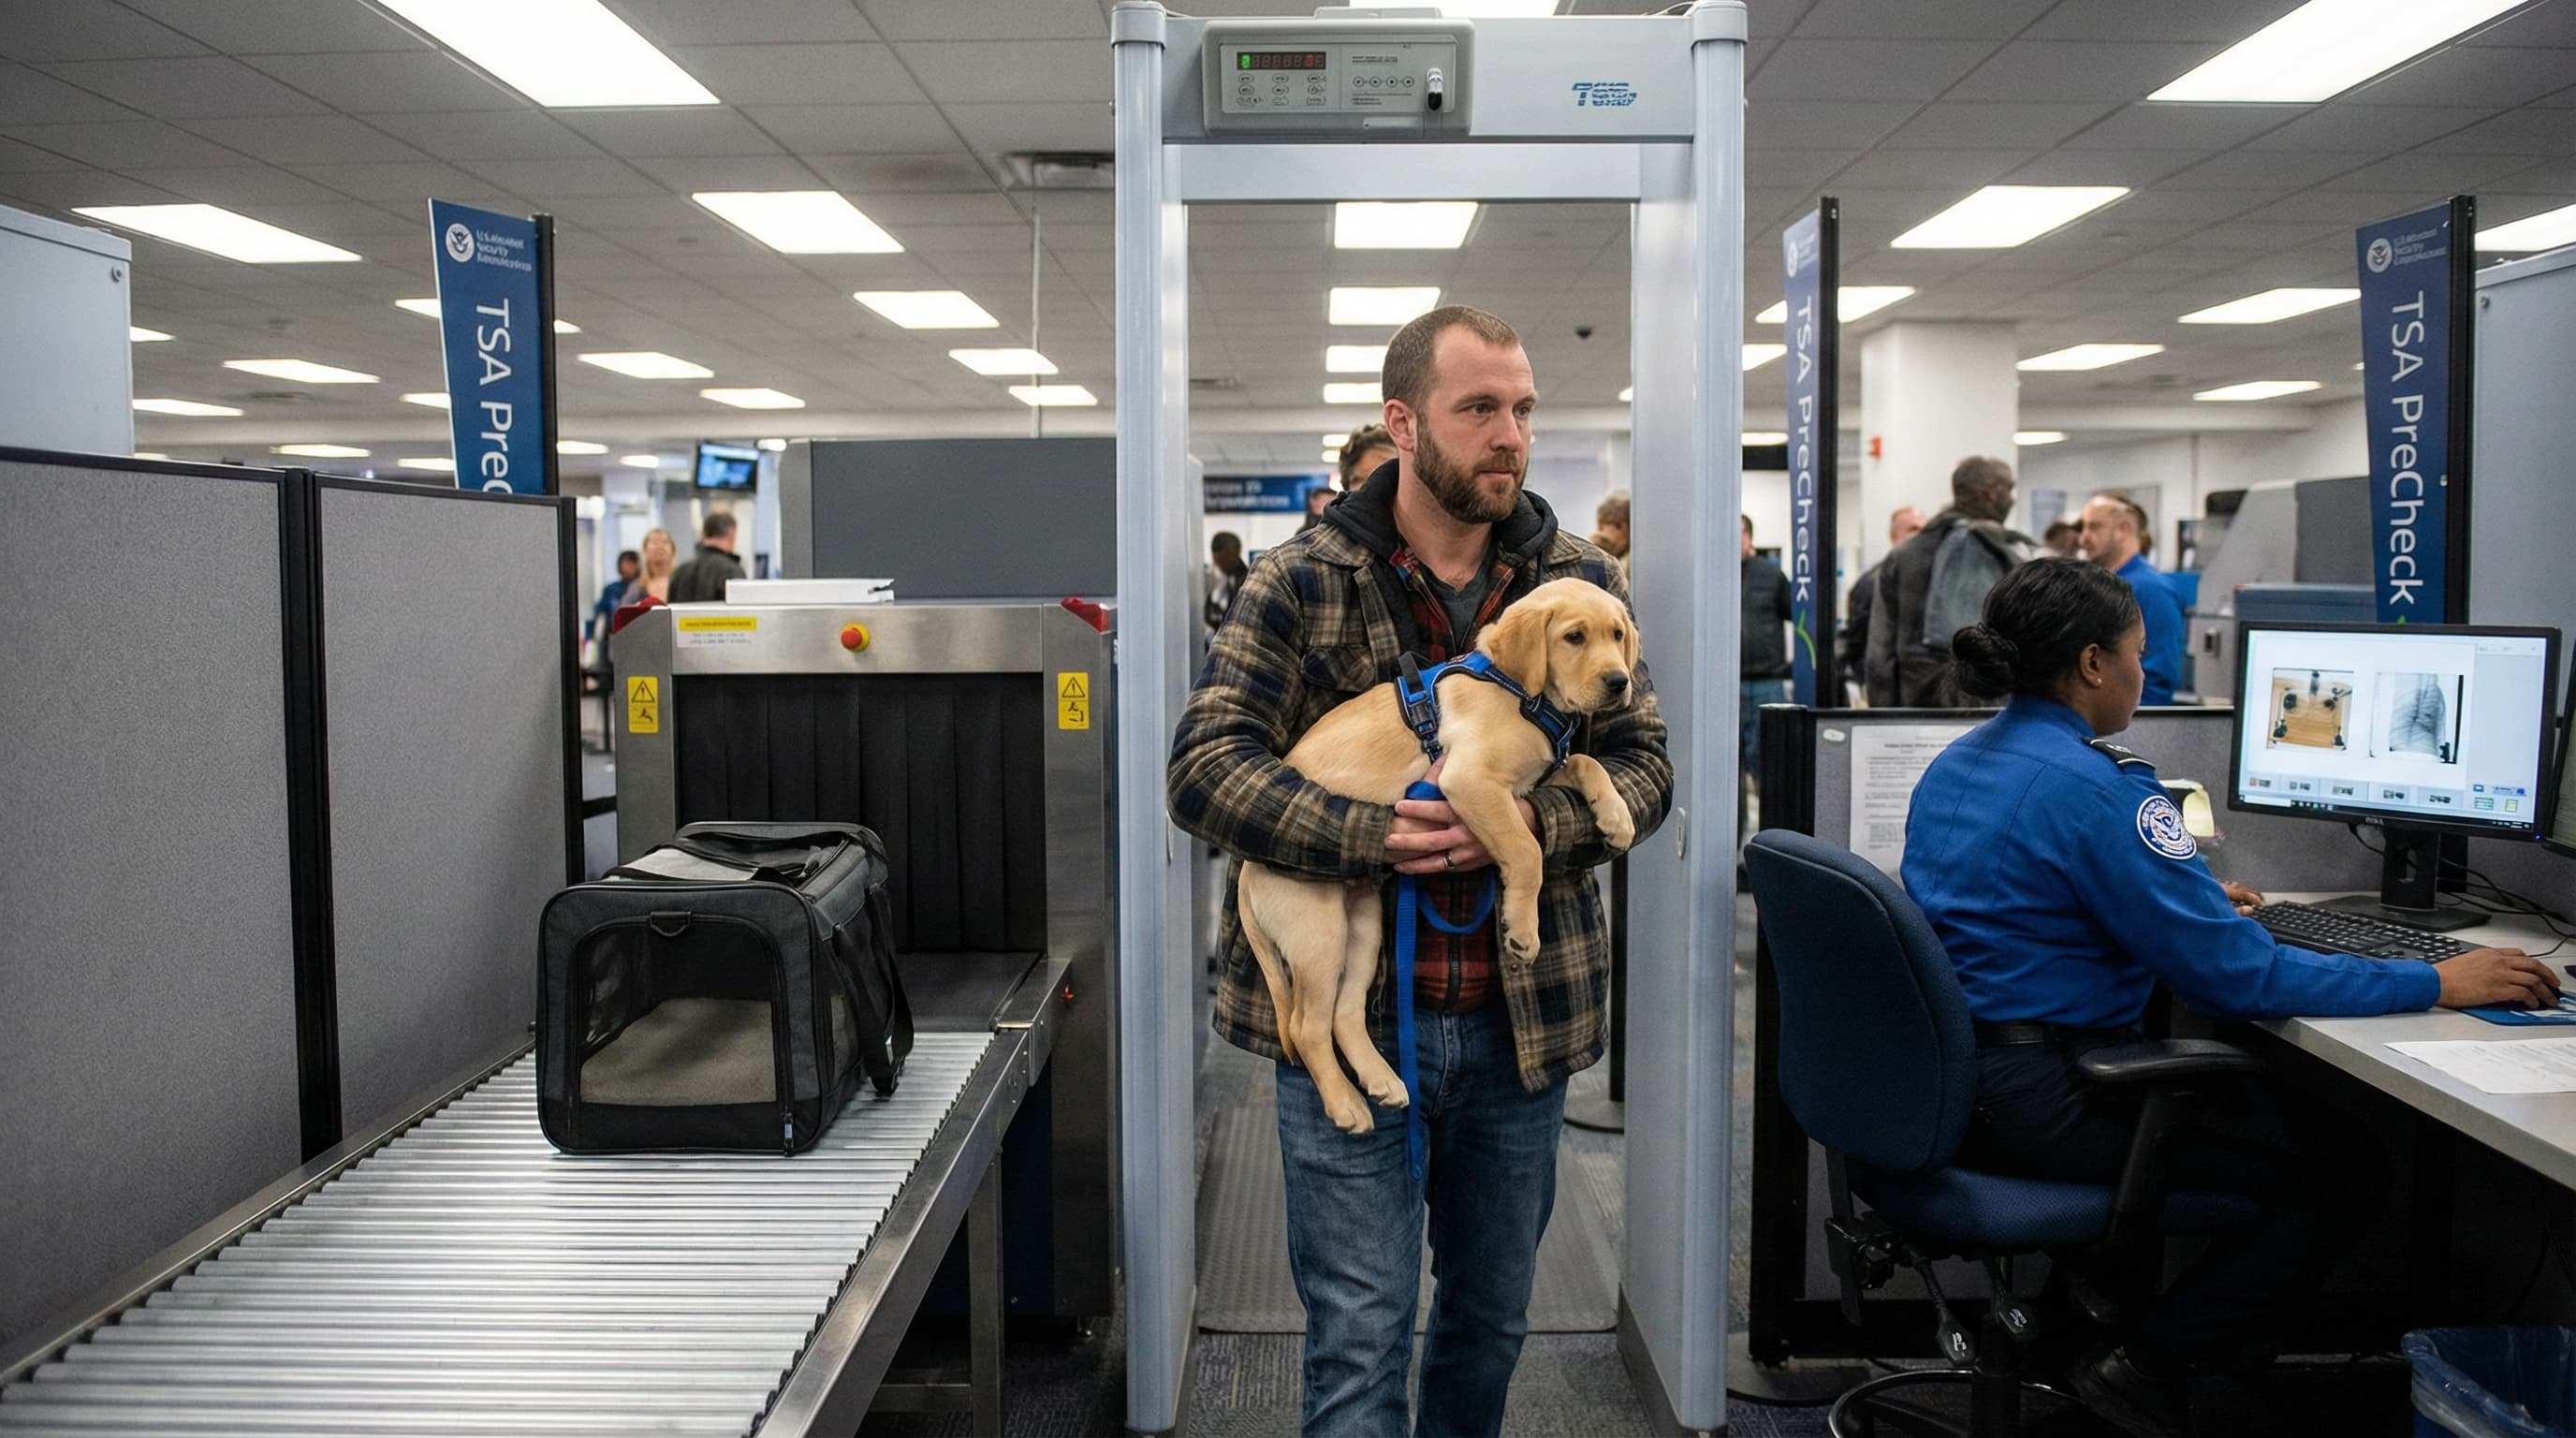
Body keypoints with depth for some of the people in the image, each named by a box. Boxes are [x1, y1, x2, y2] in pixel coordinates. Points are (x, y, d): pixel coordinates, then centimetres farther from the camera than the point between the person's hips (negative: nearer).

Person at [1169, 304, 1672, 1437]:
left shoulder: (1582, 580, 4)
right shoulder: (1301, 583, -5)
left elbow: (1644, 764, 3)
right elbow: (1204, 769, -11)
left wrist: (1533, 822, -18)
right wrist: (1375, 839, -27)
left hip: (1523, 1017, 4)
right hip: (1347, 1014, -3)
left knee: (1492, 1320, 21)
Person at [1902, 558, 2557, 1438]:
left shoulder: (1955, 764, 10)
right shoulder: (2095, 786, -18)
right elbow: (2235, 976, -17)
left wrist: (2193, 903, 31)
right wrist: (2436, 985, -9)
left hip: (1940, 1082, 9)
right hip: (2036, 1101, -9)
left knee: (2251, 1091, 26)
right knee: (2339, 1172, 0)